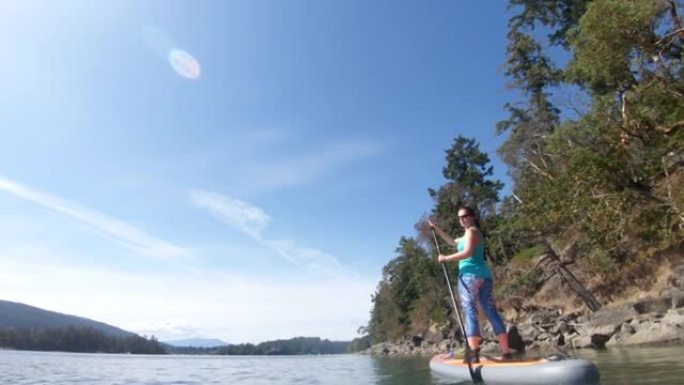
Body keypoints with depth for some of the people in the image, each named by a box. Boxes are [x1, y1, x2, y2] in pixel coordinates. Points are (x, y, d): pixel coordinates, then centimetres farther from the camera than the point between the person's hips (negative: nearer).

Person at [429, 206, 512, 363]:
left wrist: (446, 258, -12)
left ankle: (474, 353, -16)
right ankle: (506, 351, 6)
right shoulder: (474, 233, 25)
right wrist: (436, 228, 38)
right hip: (484, 276, 9)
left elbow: (467, 252, -19)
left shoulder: (471, 231, -3)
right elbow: (452, 242, 36)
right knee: (492, 312, 6)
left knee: (470, 312, -11)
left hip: (470, 275, -9)